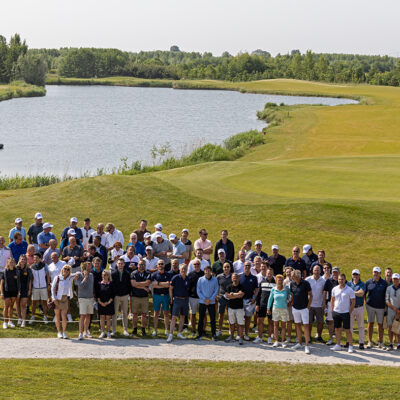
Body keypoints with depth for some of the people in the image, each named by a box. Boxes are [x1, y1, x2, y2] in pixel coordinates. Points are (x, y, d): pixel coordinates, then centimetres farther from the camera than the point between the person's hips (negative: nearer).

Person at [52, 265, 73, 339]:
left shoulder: (70, 278, 2)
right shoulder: (57, 278, -5)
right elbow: (53, 288, -4)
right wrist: (54, 299, -10)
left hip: (65, 299, 2)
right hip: (57, 299, -2)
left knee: (64, 317, -6)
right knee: (58, 317, 4)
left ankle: (64, 332, 2)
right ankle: (59, 332, 13)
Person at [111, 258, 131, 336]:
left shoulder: (127, 274, 3)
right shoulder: (113, 274, -2)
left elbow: (130, 285, 8)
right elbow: (111, 285, -2)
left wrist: (129, 293, 0)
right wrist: (112, 295, -6)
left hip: (125, 296, 1)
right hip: (116, 296, -1)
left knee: (125, 313, 6)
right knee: (114, 313, 0)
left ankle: (125, 330, 10)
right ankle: (114, 330, 7)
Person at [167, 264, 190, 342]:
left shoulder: (187, 279, 5)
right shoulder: (175, 278, -7)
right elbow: (170, 288, -3)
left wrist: (187, 299, 12)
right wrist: (171, 299, -3)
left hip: (185, 300, 5)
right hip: (177, 299, -5)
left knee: (182, 317, 10)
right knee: (174, 317, -8)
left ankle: (179, 333, 20)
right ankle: (170, 335, -9)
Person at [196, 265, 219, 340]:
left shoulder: (215, 280, 0)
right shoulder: (200, 280, 0)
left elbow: (216, 291, 0)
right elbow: (198, 291, 0)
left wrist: (210, 299, -10)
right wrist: (204, 299, -10)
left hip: (211, 302, 0)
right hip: (202, 302, 0)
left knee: (213, 319, 2)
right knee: (201, 319, 4)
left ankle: (213, 334, 10)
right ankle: (200, 333, 13)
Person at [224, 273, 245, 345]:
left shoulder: (241, 287, -1)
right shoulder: (229, 286, 5)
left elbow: (241, 294, -17)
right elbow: (227, 296, -7)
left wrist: (232, 294, -8)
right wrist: (237, 295, -9)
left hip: (239, 308, -3)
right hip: (231, 308, 3)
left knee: (240, 324, -3)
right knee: (231, 323, 11)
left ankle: (240, 338, 1)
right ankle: (231, 336, 22)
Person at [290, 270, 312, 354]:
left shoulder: (305, 283, -12)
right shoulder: (292, 284, 3)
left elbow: (310, 295, -6)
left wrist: (308, 306, -9)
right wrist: (292, 304, 8)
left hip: (304, 308, -5)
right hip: (295, 308, 5)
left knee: (306, 326, -6)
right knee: (298, 325, 12)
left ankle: (307, 345, -5)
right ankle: (300, 343, 23)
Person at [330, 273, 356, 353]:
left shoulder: (349, 290, -6)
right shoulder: (335, 289, 5)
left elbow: (353, 302, -3)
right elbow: (332, 300, 16)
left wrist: (350, 312, -6)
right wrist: (332, 310, 10)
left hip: (345, 313, -4)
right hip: (336, 312, 4)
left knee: (347, 330, -1)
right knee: (337, 329, 10)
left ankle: (350, 346, 5)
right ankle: (338, 345, 19)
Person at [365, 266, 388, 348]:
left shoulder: (384, 283, 0)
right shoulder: (368, 282, 2)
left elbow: (386, 295, 5)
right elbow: (364, 293, 10)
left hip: (381, 307, 0)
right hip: (370, 306, 0)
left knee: (380, 324, 4)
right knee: (370, 323, 4)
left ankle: (380, 342, 13)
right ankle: (369, 342, 11)